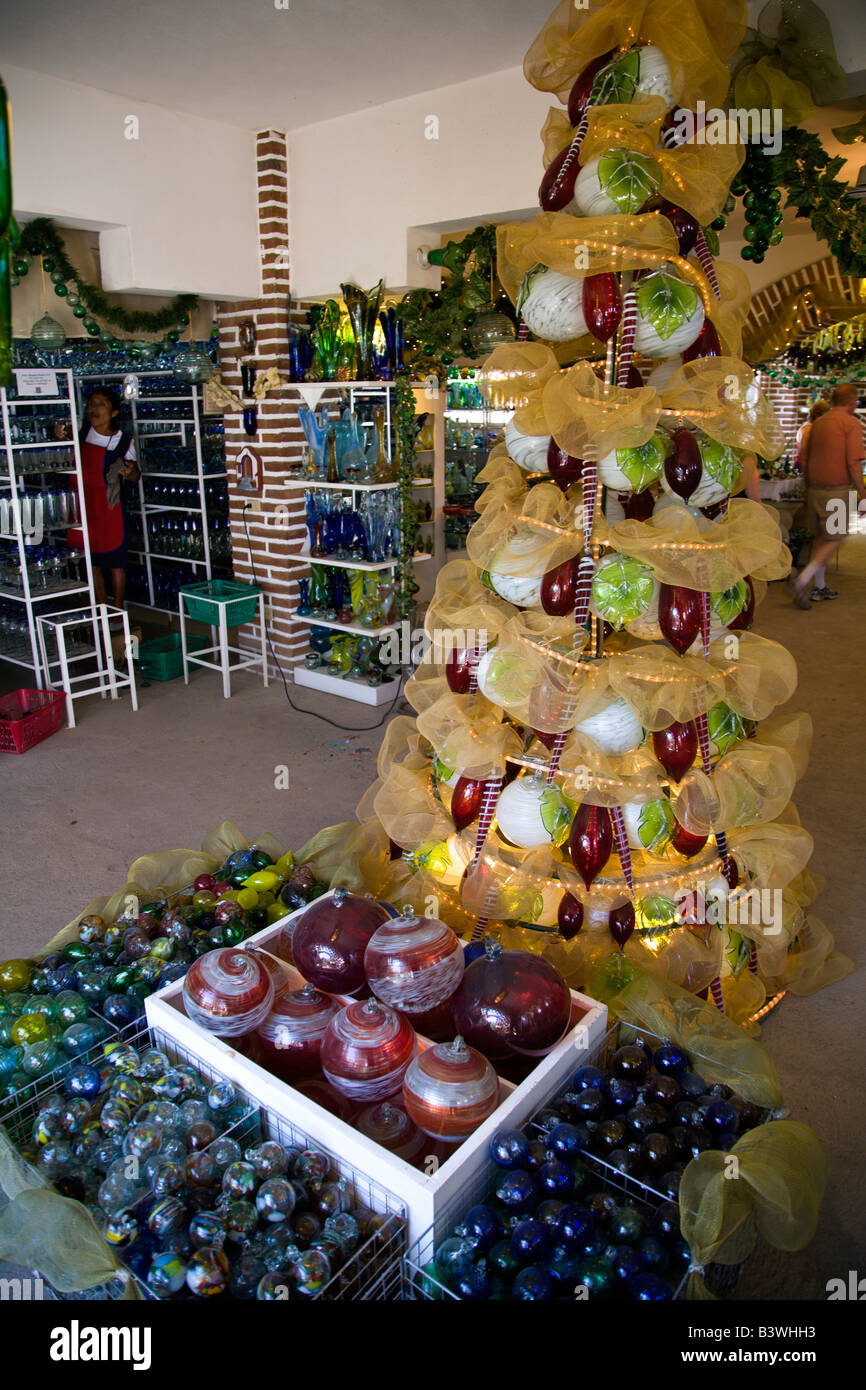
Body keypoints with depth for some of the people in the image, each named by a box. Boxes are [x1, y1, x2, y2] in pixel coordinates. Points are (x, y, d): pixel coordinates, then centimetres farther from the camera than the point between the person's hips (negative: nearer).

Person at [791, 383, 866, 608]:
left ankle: (820, 587, 20)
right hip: (836, 491, -7)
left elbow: (803, 459, 14)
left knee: (821, 538, 15)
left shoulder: (818, 423, 11)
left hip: (815, 489, 7)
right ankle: (802, 581, -15)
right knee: (834, 540, 0)